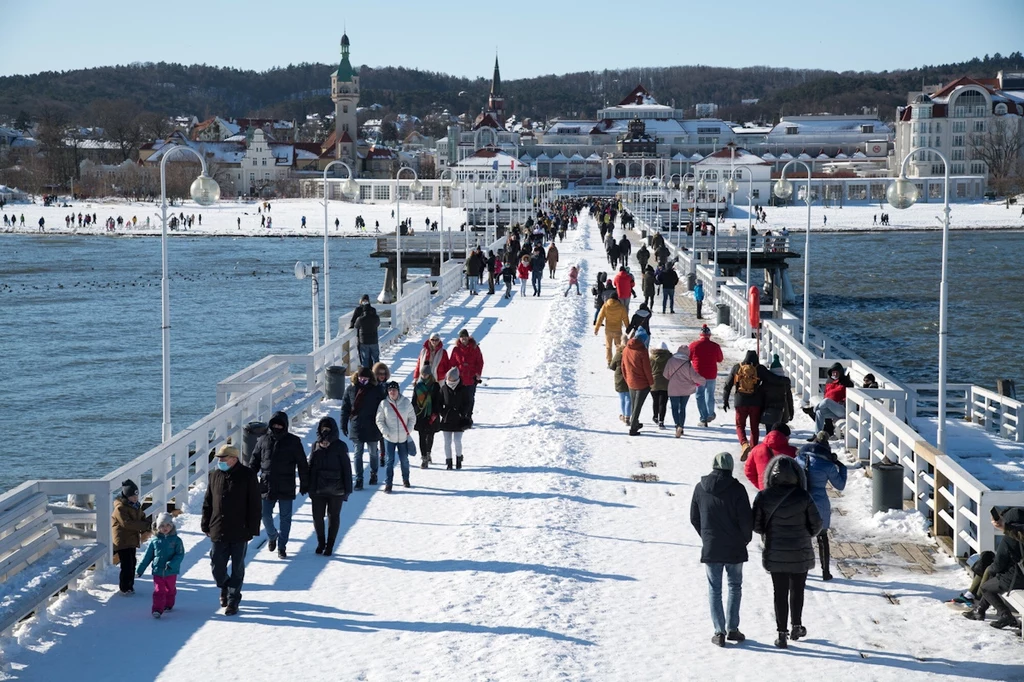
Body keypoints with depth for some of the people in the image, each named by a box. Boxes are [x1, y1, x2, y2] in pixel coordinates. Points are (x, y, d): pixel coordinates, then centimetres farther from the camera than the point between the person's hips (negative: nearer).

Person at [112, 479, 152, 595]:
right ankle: (125, 588, -1)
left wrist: (145, 530, -8)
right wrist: (145, 525, -26)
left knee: (132, 563, 14)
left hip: (132, 539, 9)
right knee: (126, 564, -9)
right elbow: (126, 523, -27)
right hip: (122, 540, -9)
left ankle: (130, 585, 25)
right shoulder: (120, 508, -19)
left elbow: (142, 518, 14)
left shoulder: (136, 505, 10)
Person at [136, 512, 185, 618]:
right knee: (158, 591, -7)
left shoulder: (176, 540, -5)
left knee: (170, 589, 17)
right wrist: (140, 570, 8)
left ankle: (168, 604, 37)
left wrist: (171, 564, -26)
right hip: (158, 571, 0)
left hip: (171, 572, 0)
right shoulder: (155, 540, 0)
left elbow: (180, 555, -10)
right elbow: (147, 556, 6)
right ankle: (157, 609, -8)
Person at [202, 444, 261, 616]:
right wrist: (206, 525, 8)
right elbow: (207, 502, 11)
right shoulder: (215, 475, 4)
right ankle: (224, 587, 35)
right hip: (218, 531, 3)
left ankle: (233, 600, 15)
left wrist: (253, 529, -9)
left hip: (240, 532, -3)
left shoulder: (247, 476, -8)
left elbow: (254, 505, -6)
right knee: (217, 566, 6)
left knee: (237, 568, 5)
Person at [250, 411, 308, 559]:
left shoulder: (293, 441, -2)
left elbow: (302, 464, 2)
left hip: (286, 487, -2)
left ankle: (282, 546, 14)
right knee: (265, 515, 2)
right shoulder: (264, 440, 4)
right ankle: (272, 536, 31)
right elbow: (255, 460, 12)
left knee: (285, 518, 4)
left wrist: (304, 484, 0)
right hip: (267, 485, 2)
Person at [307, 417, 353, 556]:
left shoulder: (340, 446, -5)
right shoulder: (316, 446, 4)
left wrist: (347, 489, -7)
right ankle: (320, 543, 24)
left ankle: (330, 545, 19)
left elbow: (347, 468, -4)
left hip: (336, 490, -3)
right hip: (318, 489, 3)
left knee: (333, 517, 8)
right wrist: (310, 488, 5)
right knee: (317, 517, 5)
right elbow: (310, 467, 9)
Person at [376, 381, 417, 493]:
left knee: (404, 460, 10)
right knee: (390, 461, -2)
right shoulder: (384, 404, -5)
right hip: (389, 438, -1)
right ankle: (388, 483, 4)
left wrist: (409, 430, -4)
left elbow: (412, 418, 5)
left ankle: (405, 479, 30)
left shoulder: (406, 402, -3)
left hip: (404, 437, 1)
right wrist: (385, 432, -10)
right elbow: (379, 420, 0)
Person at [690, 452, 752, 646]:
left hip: (710, 548, 2)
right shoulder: (736, 489, -12)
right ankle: (732, 629, 11)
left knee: (714, 590, 7)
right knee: (735, 586, 13)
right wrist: (745, 539, 8)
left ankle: (719, 632, 2)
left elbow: (694, 518, 5)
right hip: (734, 549, -2)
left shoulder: (700, 488, -2)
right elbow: (746, 519, -11)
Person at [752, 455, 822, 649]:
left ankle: (782, 633, 7)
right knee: (797, 590, 18)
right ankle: (796, 627, 29)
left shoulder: (763, 497, -10)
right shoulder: (803, 496, -12)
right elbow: (816, 524, -6)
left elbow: (756, 525, -6)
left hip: (775, 553, 0)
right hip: (800, 553, 0)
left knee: (780, 593, 7)